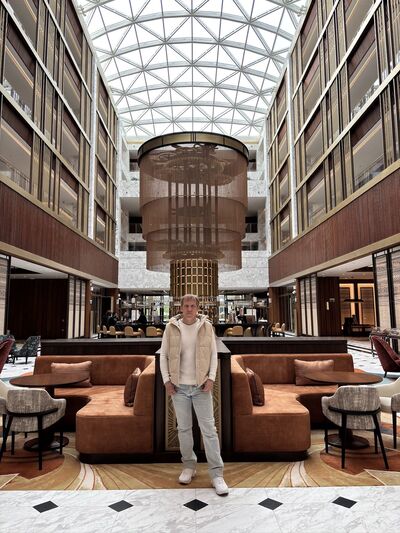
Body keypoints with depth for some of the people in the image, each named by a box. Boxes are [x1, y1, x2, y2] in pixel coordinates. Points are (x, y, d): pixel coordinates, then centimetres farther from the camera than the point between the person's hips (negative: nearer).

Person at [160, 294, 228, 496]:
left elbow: (213, 354, 1)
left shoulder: (206, 327, -4)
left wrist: (211, 378, -8)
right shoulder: (171, 328, -4)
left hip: (201, 386, -1)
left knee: (209, 429, 0)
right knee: (184, 428, 12)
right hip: (179, 387, 1)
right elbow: (163, 355, 2)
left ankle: (217, 474, 7)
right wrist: (166, 381, -4)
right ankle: (189, 466, 29)